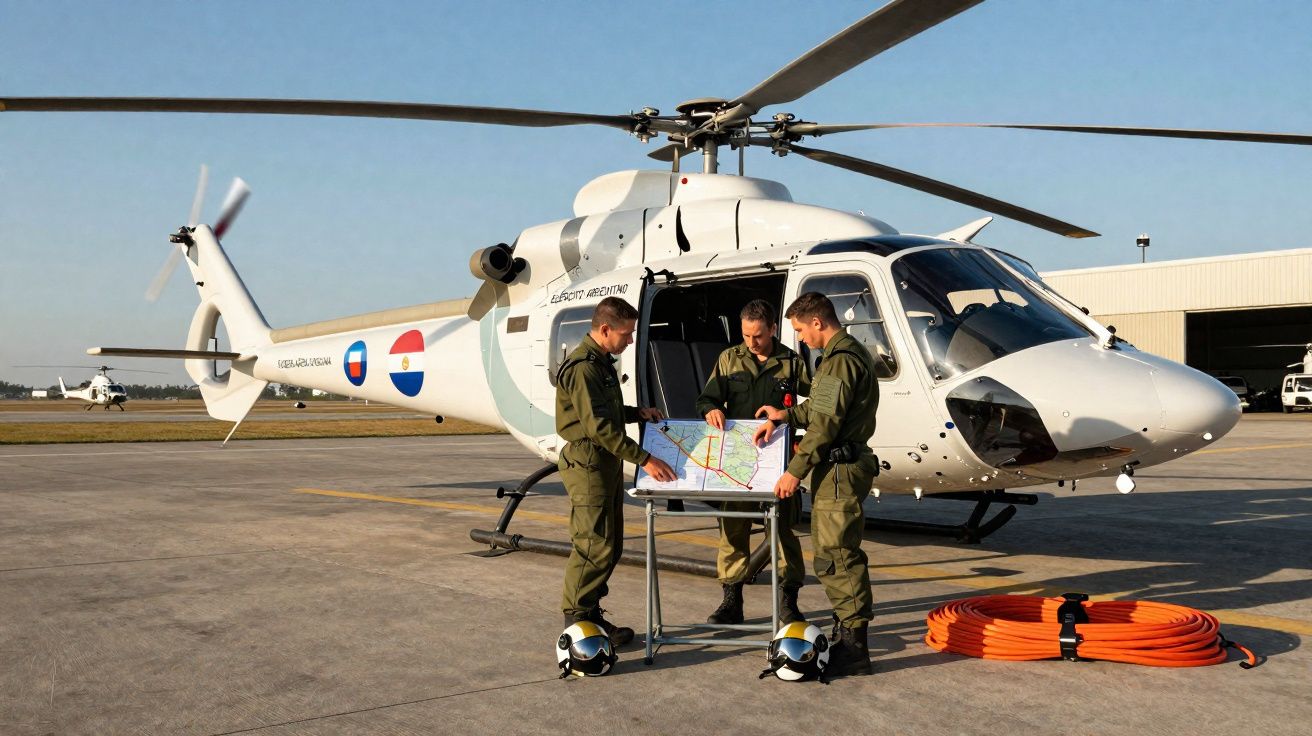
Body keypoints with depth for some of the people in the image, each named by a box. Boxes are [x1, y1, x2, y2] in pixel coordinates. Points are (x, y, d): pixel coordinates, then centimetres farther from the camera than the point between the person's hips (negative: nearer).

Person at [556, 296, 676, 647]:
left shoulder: (602, 362, 14)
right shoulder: (582, 367, -19)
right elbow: (598, 425, -25)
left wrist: (638, 413, 9)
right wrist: (644, 459, -26)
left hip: (607, 463, 10)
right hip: (587, 463, -10)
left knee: (611, 545, 13)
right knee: (596, 545, -8)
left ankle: (591, 614, 20)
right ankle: (577, 619, 0)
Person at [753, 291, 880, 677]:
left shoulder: (840, 361, -17)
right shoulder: (851, 353, 17)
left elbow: (824, 424, -20)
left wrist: (796, 471, -17)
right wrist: (785, 415, 15)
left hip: (840, 468, -11)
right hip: (845, 466, 11)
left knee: (837, 555, -8)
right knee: (831, 552, 17)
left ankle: (853, 649, -3)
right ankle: (847, 634, 25)